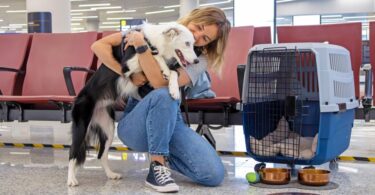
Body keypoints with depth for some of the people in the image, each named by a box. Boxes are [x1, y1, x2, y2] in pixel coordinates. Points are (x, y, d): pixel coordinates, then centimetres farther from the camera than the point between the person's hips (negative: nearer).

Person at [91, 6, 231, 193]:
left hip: (169, 120, 2)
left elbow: (159, 82, -20)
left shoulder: (199, 59, -2)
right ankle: (157, 168, -21)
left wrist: (141, 45, -24)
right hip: (134, 124, -2)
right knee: (164, 95, -38)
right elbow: (99, 46, -6)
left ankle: (161, 155, 8)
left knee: (214, 174, -19)